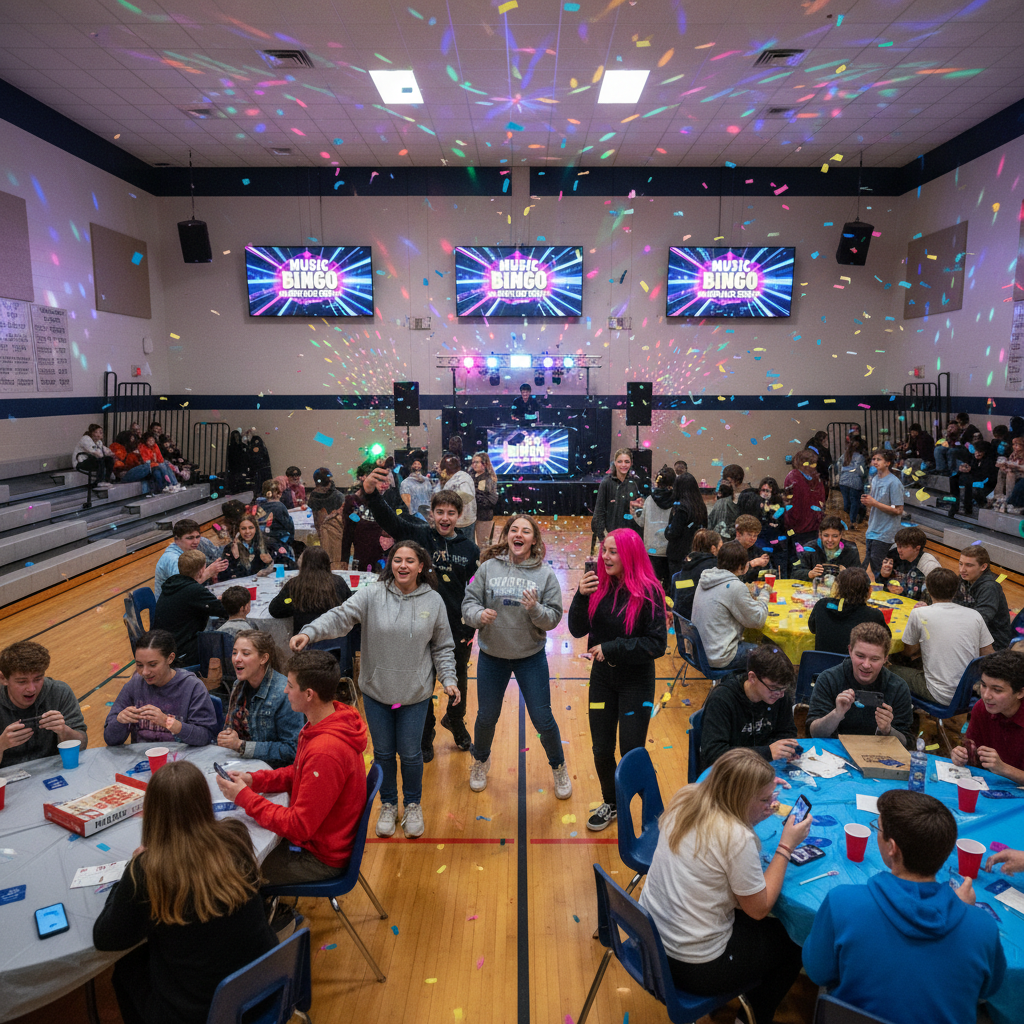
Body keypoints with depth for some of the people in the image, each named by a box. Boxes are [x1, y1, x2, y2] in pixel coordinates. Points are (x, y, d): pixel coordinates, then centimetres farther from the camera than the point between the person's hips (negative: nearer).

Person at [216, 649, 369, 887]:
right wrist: (253, 779, -3)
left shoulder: (325, 752, -33)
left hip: (320, 857, -9)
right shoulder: (328, 721, -3)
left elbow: (299, 827, -26)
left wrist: (244, 797, -19)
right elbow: (297, 772, 12)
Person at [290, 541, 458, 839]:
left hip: (415, 693, 0)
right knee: (383, 753, 14)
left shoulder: (433, 601, -4)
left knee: (410, 753, 10)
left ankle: (412, 805, 36)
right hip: (376, 691, 0)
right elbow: (340, 616, -20)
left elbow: (442, 647, 4)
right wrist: (309, 632, -36)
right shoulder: (372, 595, -10)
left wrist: (448, 679, -5)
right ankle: (388, 805, 38)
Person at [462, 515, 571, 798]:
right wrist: (478, 615, -26)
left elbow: (554, 617, -8)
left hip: (531, 657, -1)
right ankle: (481, 762, 46)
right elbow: (469, 602, -5)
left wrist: (535, 609, -28)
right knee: (486, 717, 16)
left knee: (543, 719, 6)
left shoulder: (546, 574, -8)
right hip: (491, 655, 1)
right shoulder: (488, 567, -7)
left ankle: (559, 768, 34)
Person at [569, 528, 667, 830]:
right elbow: (577, 630, -4)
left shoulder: (648, 592, -16)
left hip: (636, 681, -4)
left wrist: (611, 648, -21)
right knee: (602, 751, 14)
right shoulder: (599, 586, -4)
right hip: (602, 677, 4)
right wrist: (581, 596, -20)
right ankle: (611, 803, 39)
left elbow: (656, 645, -17)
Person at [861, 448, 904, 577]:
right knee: (868, 565, 13)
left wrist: (874, 503, -19)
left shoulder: (894, 482, -15)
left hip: (885, 534, -8)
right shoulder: (875, 479, 11)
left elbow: (898, 510, -17)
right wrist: (867, 503, -1)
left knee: (877, 568, -8)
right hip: (872, 531, 8)